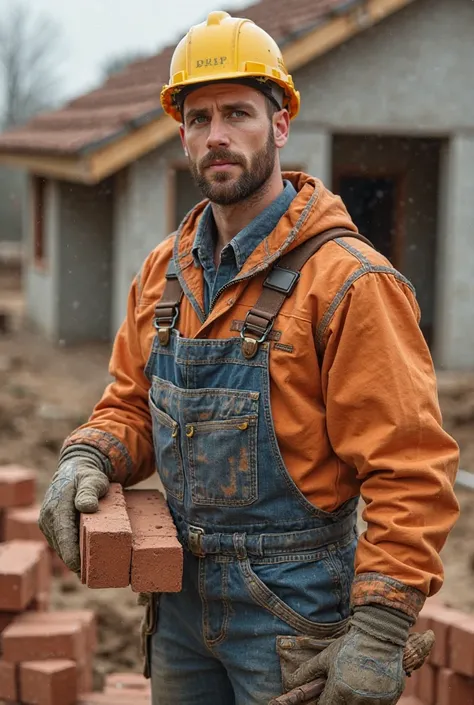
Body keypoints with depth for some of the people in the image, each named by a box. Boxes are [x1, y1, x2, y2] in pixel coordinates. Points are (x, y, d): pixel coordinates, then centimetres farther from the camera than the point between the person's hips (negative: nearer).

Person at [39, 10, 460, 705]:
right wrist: (88, 458, -6)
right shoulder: (164, 273, 5)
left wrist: (380, 630, -22)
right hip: (182, 600, 6)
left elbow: (410, 472, -19)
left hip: (293, 615, -6)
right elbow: (131, 404, 16)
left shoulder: (348, 282, -16)